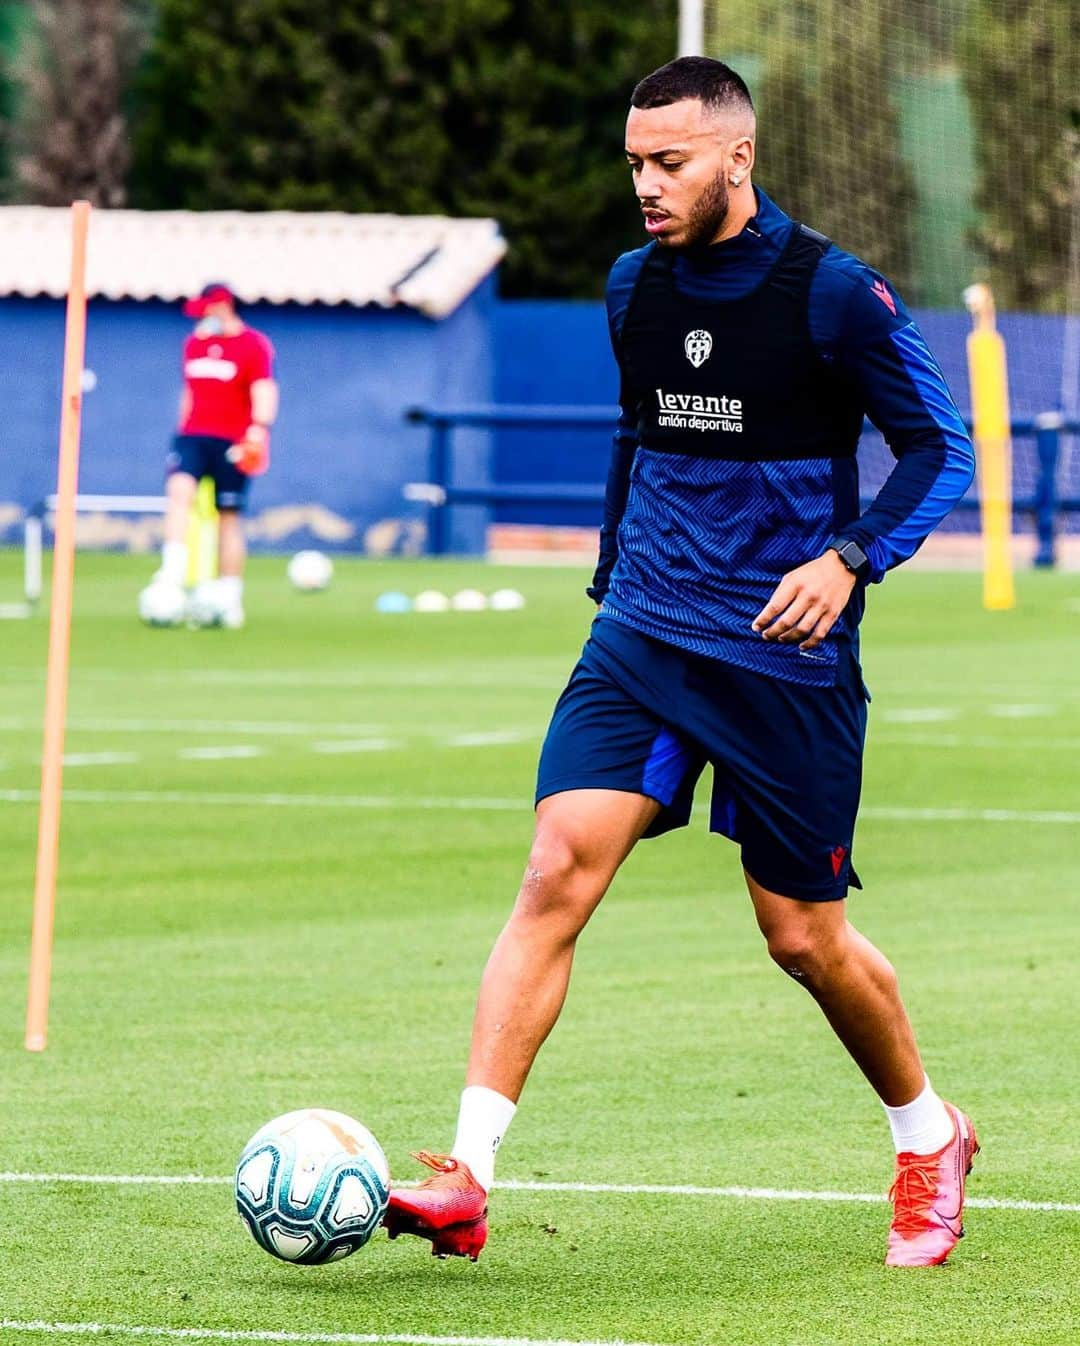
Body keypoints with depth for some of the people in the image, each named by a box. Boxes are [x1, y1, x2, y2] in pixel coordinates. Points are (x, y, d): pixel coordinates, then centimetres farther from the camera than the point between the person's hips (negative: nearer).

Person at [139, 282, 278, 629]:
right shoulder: (195, 343, 16)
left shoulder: (254, 346, -4)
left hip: (231, 443, -4)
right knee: (178, 490, -21)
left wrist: (259, 427, -32)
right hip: (192, 436, 4)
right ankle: (171, 579, -30)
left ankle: (228, 598, 9)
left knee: (229, 517, 1)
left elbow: (264, 391, -16)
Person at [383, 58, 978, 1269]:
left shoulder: (833, 294, -10)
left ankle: (929, 1138, 33)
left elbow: (938, 450, -5)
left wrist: (851, 559, -19)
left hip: (785, 656, -4)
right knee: (557, 868, -15)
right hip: (645, 634, 4)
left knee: (804, 937, 5)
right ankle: (464, 1180, -20)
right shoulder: (633, 288, 6)